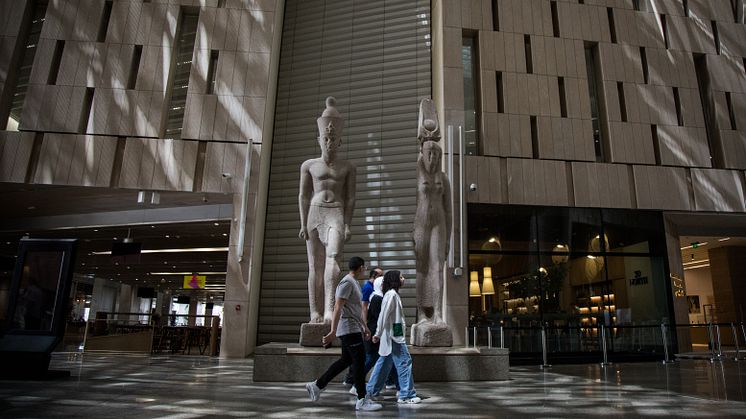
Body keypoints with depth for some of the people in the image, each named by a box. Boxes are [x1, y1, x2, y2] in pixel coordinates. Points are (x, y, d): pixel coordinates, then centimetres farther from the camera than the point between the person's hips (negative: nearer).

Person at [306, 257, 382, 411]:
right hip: (349, 329, -10)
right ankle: (362, 400, 4)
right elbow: (338, 308, -22)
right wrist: (333, 332, -27)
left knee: (346, 360, 15)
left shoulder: (354, 283, 16)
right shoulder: (347, 283, -16)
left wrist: (364, 327, 26)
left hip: (353, 328, 10)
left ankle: (317, 385, 23)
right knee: (359, 361, -5)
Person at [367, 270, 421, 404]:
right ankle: (406, 395, -2)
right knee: (404, 362, -6)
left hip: (394, 334, 10)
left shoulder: (393, 294, 17)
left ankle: (371, 390, 21)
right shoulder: (391, 294, -14)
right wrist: (378, 334, -19)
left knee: (385, 362, 14)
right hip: (394, 334, -10)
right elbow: (384, 315, -19)